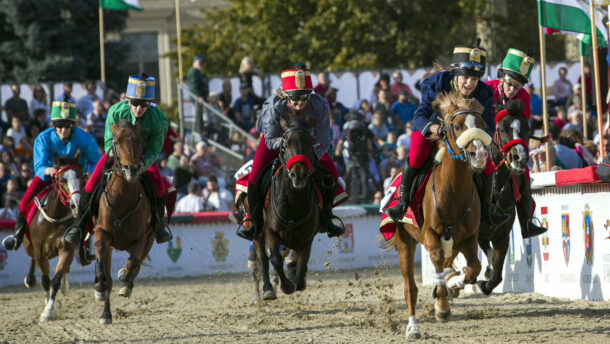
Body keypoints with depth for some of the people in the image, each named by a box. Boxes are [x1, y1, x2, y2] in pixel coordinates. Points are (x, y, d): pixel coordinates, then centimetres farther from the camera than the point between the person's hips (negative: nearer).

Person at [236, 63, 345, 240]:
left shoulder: (320, 106, -36)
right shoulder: (273, 106, -38)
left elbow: (323, 141, -29)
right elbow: (270, 140, -27)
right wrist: (284, 141, -51)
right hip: (276, 136, -1)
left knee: (332, 173, -12)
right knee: (255, 175, -20)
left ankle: (325, 218, 12)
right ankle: (254, 222, 3)